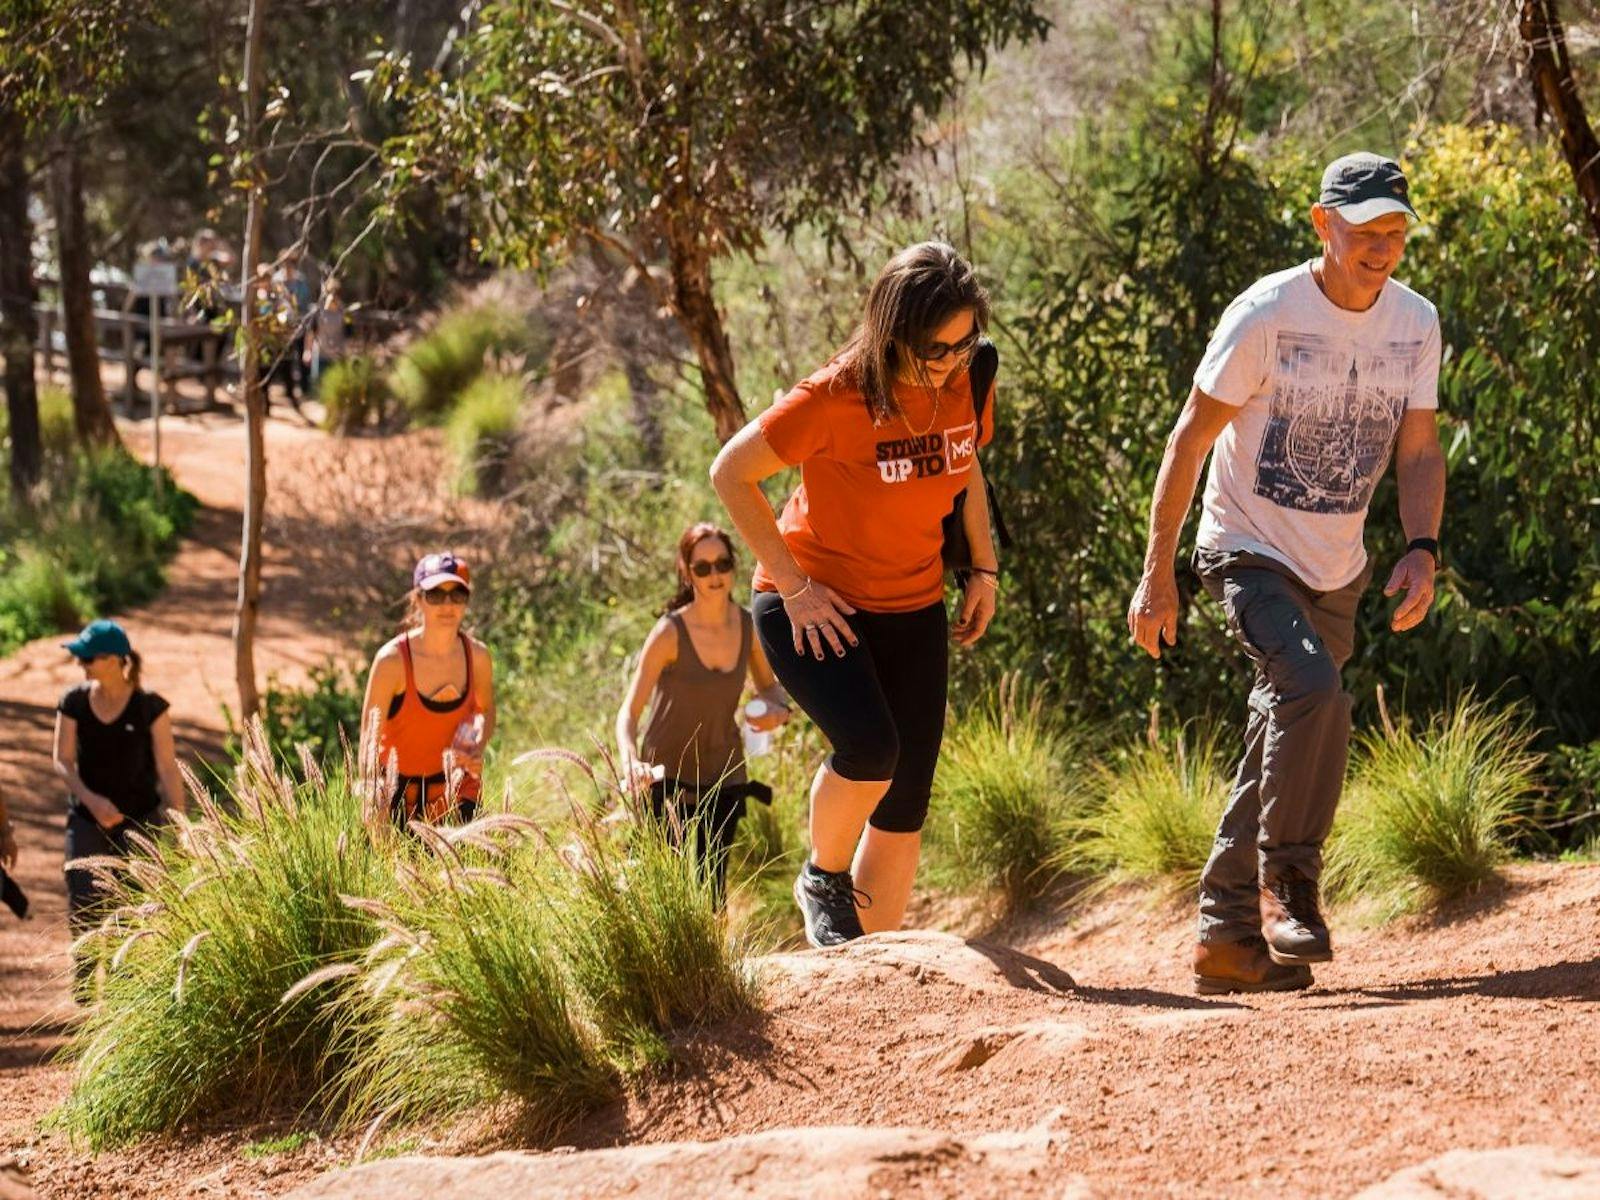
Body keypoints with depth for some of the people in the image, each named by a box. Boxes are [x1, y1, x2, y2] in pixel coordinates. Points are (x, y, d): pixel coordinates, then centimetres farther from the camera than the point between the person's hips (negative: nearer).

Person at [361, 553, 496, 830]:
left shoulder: (477, 656, -8)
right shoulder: (393, 660, -20)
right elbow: (369, 739, -17)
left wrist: (477, 748, -10)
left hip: (454, 786, 3)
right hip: (397, 786, -3)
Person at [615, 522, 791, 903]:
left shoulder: (749, 627, -9)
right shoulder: (670, 633, -21)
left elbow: (768, 686, 10)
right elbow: (629, 711, -25)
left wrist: (777, 709, -14)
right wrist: (630, 760, -45)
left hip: (724, 774, 4)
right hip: (668, 772, -4)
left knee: (713, 887, 2)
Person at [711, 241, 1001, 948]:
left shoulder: (964, 385, -4)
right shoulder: (836, 397, -23)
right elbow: (732, 473, -17)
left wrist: (984, 569, 8)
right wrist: (793, 583, -19)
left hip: (912, 612, 6)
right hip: (816, 610, -6)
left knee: (905, 806, 3)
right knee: (870, 748, -28)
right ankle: (824, 877, 1)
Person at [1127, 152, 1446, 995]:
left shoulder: (1415, 324, 0)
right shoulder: (1267, 314, -16)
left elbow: (1418, 450, 5)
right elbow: (1191, 439, -11)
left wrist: (1422, 549, -14)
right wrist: (1157, 574, -11)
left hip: (1337, 574, 6)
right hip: (1248, 553, -6)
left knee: (1284, 746, 8)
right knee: (1312, 691, -29)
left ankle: (1228, 936, 17)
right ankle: (1287, 881, -14)